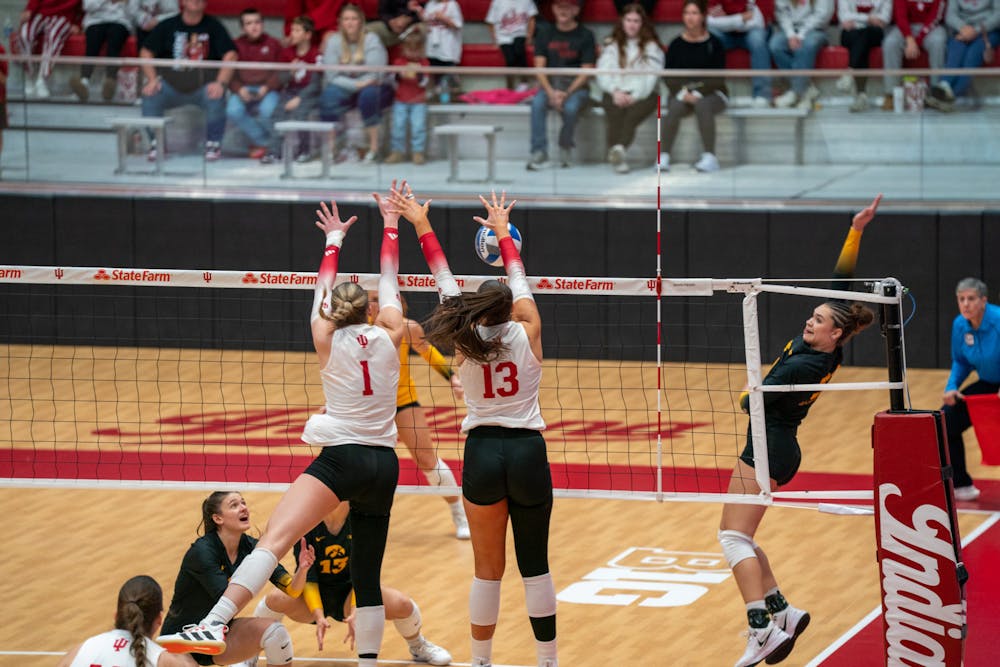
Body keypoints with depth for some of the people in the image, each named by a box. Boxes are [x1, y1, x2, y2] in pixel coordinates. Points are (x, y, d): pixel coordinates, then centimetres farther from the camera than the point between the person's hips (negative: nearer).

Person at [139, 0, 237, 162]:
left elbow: (230, 55, -4)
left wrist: (221, 83, -20)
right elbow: (146, 52, 5)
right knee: (150, 95, -27)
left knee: (216, 98, -33)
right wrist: (152, 79, -11)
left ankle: (213, 144, -11)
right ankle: (156, 144, -9)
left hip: (203, 84, -1)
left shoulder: (213, 26, 3)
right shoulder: (167, 26, 6)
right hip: (171, 83, 1)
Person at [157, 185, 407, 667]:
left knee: (274, 538, -22)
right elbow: (389, 281, 23)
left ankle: (214, 625, -39)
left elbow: (325, 289, 23)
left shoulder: (328, 341, 7)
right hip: (384, 464, 5)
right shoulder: (388, 337, 9)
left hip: (343, 458, -5)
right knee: (367, 575, 14)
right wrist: (390, 226, 33)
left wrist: (335, 238, 37)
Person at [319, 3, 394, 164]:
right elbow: (332, 76, -10)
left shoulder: (371, 40, -10)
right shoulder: (333, 41, -4)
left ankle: (374, 147, -27)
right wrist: (356, 84, -23)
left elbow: (374, 75, -16)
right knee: (328, 96, -30)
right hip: (345, 90, 2)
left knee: (368, 94, -37)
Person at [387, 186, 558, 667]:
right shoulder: (526, 335, -4)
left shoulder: (467, 339, -2)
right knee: (535, 564, 5)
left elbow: (444, 278, 8)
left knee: (488, 568, 7)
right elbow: (518, 276, 11)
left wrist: (421, 224, 17)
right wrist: (503, 231, 27)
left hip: (483, 453, 1)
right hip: (528, 451, -1)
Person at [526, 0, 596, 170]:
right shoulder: (545, 33, 7)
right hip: (549, 84, 2)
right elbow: (539, 67, 1)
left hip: (576, 86, -2)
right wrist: (551, 93, -16)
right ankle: (539, 153, -31)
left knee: (570, 107, -35)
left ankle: (565, 148, -11)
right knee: (537, 103, -31)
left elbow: (586, 72, -5)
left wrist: (566, 94, -19)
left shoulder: (585, 35, -1)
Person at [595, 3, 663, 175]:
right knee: (616, 111, -34)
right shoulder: (612, 46, 22)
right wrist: (615, 91, -11)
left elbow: (651, 76, 0)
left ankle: (620, 148, -62)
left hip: (642, 94, -1)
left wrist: (635, 96, -15)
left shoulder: (652, 47, 14)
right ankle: (618, 159, -54)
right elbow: (603, 72, 8)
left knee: (633, 113, -35)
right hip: (615, 94, 1)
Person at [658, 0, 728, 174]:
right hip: (681, 92, 2)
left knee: (703, 106, -37)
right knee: (674, 108, -33)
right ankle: (664, 156, -34)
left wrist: (698, 93, -18)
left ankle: (710, 157, -37)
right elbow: (669, 77, 3)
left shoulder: (714, 43, -1)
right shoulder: (676, 45, 6)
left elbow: (717, 78, -5)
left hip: (711, 93, -2)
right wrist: (683, 94, -15)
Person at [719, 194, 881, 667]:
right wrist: (855, 231, 1)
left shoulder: (808, 366, -21)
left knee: (734, 537, -14)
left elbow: (755, 401, -14)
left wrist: (746, 395, 8)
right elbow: (841, 279, 5)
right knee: (739, 538, 14)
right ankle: (783, 613, 13)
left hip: (769, 449, -10)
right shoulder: (827, 345, 2)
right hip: (777, 447, 10)